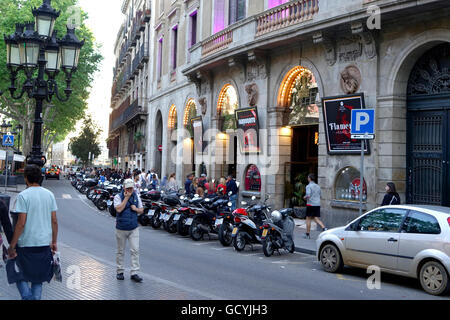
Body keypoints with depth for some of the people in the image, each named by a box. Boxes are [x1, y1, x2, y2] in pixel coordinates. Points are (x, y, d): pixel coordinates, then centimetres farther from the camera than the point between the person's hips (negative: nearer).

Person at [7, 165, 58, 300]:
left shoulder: (23, 195, -11)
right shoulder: (49, 194, 3)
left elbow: (21, 223, -15)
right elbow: (54, 221, 5)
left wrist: (12, 246, -8)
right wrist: (54, 242, 15)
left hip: (26, 244, -4)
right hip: (45, 243, 4)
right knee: (38, 277, 17)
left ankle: (27, 296, -7)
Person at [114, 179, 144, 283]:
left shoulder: (136, 196, 6)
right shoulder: (118, 197, -6)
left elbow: (141, 210, 12)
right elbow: (119, 209, -22)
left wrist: (135, 208, -9)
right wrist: (126, 197, -20)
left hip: (134, 228, 3)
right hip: (121, 228, -2)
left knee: (135, 250, -5)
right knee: (120, 251, 9)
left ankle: (134, 273, -1)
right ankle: (120, 271, 23)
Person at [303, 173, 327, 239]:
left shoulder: (309, 186, -9)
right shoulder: (318, 186, 12)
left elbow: (308, 195, -20)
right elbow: (319, 196, 18)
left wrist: (305, 197, 0)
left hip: (310, 204, -5)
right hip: (317, 204, 6)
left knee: (308, 219, 5)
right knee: (316, 219, 7)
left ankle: (307, 234, 10)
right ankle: (324, 228, -17)